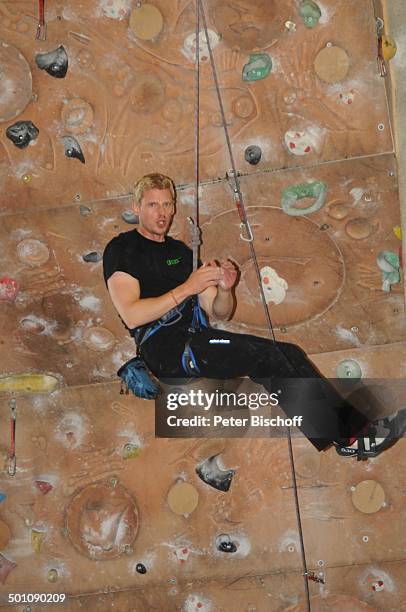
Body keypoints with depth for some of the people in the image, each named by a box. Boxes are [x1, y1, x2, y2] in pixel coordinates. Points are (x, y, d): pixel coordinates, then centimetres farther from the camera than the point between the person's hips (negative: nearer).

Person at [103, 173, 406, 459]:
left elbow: (218, 313, 18)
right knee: (265, 353, -23)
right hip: (162, 348, -7)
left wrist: (224, 289, -5)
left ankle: (355, 427, -13)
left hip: (194, 342, 7)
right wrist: (186, 288, -15)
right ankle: (344, 436, -19)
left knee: (289, 352, -12)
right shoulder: (122, 248, 3)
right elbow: (131, 315, -13)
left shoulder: (180, 251, 23)